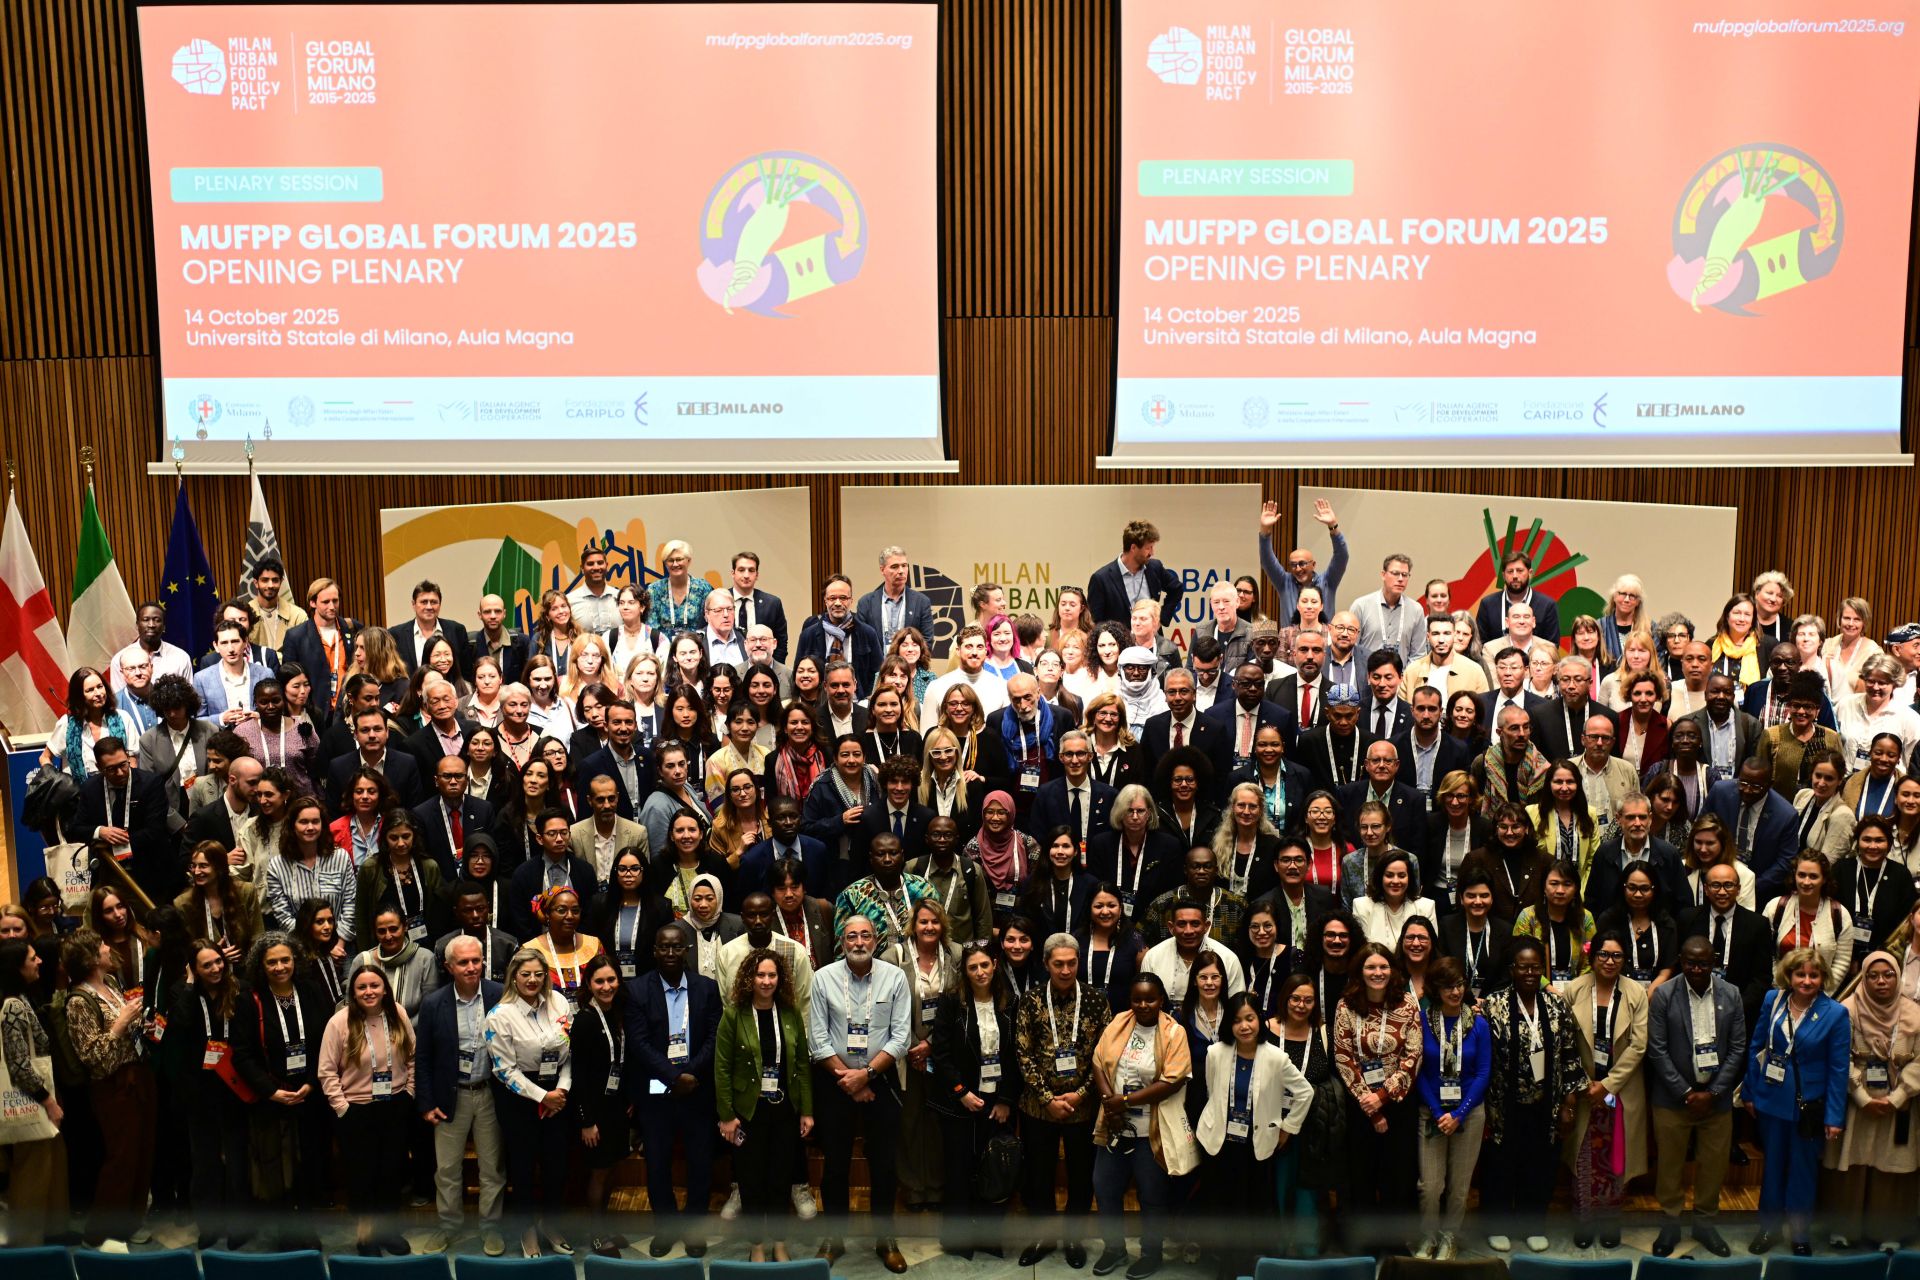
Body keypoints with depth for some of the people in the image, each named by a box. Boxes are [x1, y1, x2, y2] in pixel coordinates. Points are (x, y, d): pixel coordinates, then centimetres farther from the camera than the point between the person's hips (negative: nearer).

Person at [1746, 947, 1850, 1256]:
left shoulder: (1835, 1013, -13)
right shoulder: (1773, 1000, -6)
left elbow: (1838, 1068, -10)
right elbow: (1757, 1047, 2)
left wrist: (1834, 1116, -10)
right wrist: (1751, 1092, 3)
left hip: (1809, 1106, -2)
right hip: (1772, 1100, 2)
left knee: (1803, 1171, 13)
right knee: (1773, 1165, 17)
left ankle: (1801, 1236, 30)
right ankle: (1770, 1227, 34)